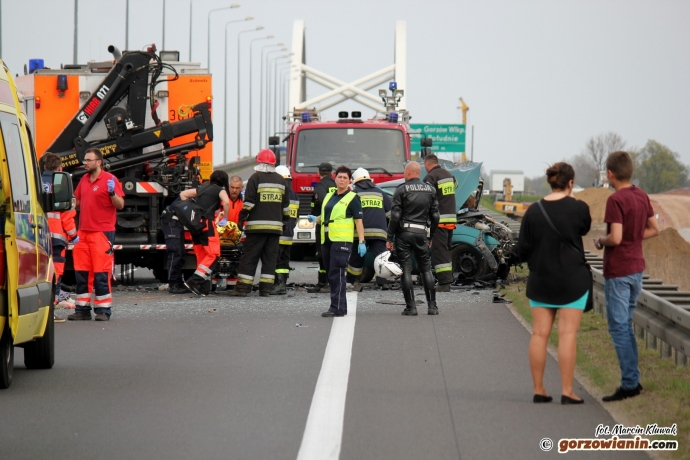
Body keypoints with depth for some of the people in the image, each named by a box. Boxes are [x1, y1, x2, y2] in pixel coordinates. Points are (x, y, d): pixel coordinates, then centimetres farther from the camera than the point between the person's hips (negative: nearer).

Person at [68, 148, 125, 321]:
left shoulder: (110, 179, -5)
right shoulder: (84, 180, 16)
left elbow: (120, 204, -7)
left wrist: (112, 193, -24)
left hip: (102, 232, -7)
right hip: (83, 232, 7)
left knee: (101, 272, -6)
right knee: (81, 272, 5)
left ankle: (103, 310, -2)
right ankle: (82, 309, 10)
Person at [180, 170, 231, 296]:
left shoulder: (202, 189, 23)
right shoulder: (220, 190, 6)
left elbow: (183, 194, 26)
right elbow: (226, 202, -13)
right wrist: (225, 219, -2)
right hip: (207, 223, -7)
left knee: (202, 256, 10)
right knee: (213, 254, -8)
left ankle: (204, 288, 6)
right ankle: (194, 281, -21)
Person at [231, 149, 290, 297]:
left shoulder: (255, 178, -4)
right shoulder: (280, 180, 11)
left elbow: (249, 202, -9)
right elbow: (286, 205, 17)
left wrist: (242, 217, -3)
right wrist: (284, 220, 27)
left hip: (257, 225, -4)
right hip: (275, 225, 4)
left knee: (249, 257, -2)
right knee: (270, 257, 7)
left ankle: (243, 288, -5)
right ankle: (266, 289, 4)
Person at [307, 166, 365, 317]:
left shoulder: (352, 198, -2)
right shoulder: (329, 196, 19)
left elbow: (358, 221, -5)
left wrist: (361, 242, -13)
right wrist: (315, 219, 7)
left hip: (342, 240, -8)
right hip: (326, 240, 8)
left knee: (337, 274, -13)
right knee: (331, 275, 9)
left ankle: (337, 307, -14)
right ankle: (338, 306, 15)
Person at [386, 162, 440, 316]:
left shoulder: (402, 190, -5)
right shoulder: (430, 190, 8)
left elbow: (395, 216, -8)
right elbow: (435, 216, 10)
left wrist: (389, 238, -4)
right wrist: (431, 237, 19)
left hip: (404, 233, -3)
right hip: (422, 233, 3)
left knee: (406, 270, 0)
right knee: (426, 268, 11)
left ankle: (411, 307, -3)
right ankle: (432, 306, 6)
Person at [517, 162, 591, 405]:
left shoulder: (533, 212, -3)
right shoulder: (578, 208, -10)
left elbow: (522, 251, 0)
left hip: (540, 281, 3)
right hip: (572, 280, -3)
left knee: (539, 334, 7)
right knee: (567, 334, -1)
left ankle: (538, 389, 10)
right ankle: (566, 391, -3)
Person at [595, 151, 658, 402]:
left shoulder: (616, 200, -18)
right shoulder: (642, 197, 6)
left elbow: (616, 237, -24)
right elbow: (654, 229, 15)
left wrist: (601, 241, -5)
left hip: (618, 271, -8)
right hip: (637, 266, 8)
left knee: (619, 327, -3)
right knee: (626, 324, 17)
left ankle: (629, 383, -3)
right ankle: (633, 380, 20)